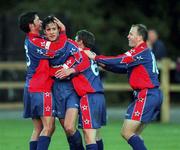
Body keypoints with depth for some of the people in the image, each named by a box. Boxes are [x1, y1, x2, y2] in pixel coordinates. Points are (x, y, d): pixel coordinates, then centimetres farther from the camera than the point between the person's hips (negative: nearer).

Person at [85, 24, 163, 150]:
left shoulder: (141, 51, -11)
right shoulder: (146, 52, 19)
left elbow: (120, 62, -16)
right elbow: (124, 68, 18)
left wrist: (96, 58, -8)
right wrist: (104, 64, 8)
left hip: (146, 95, -10)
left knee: (127, 133, -10)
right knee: (134, 135, 13)